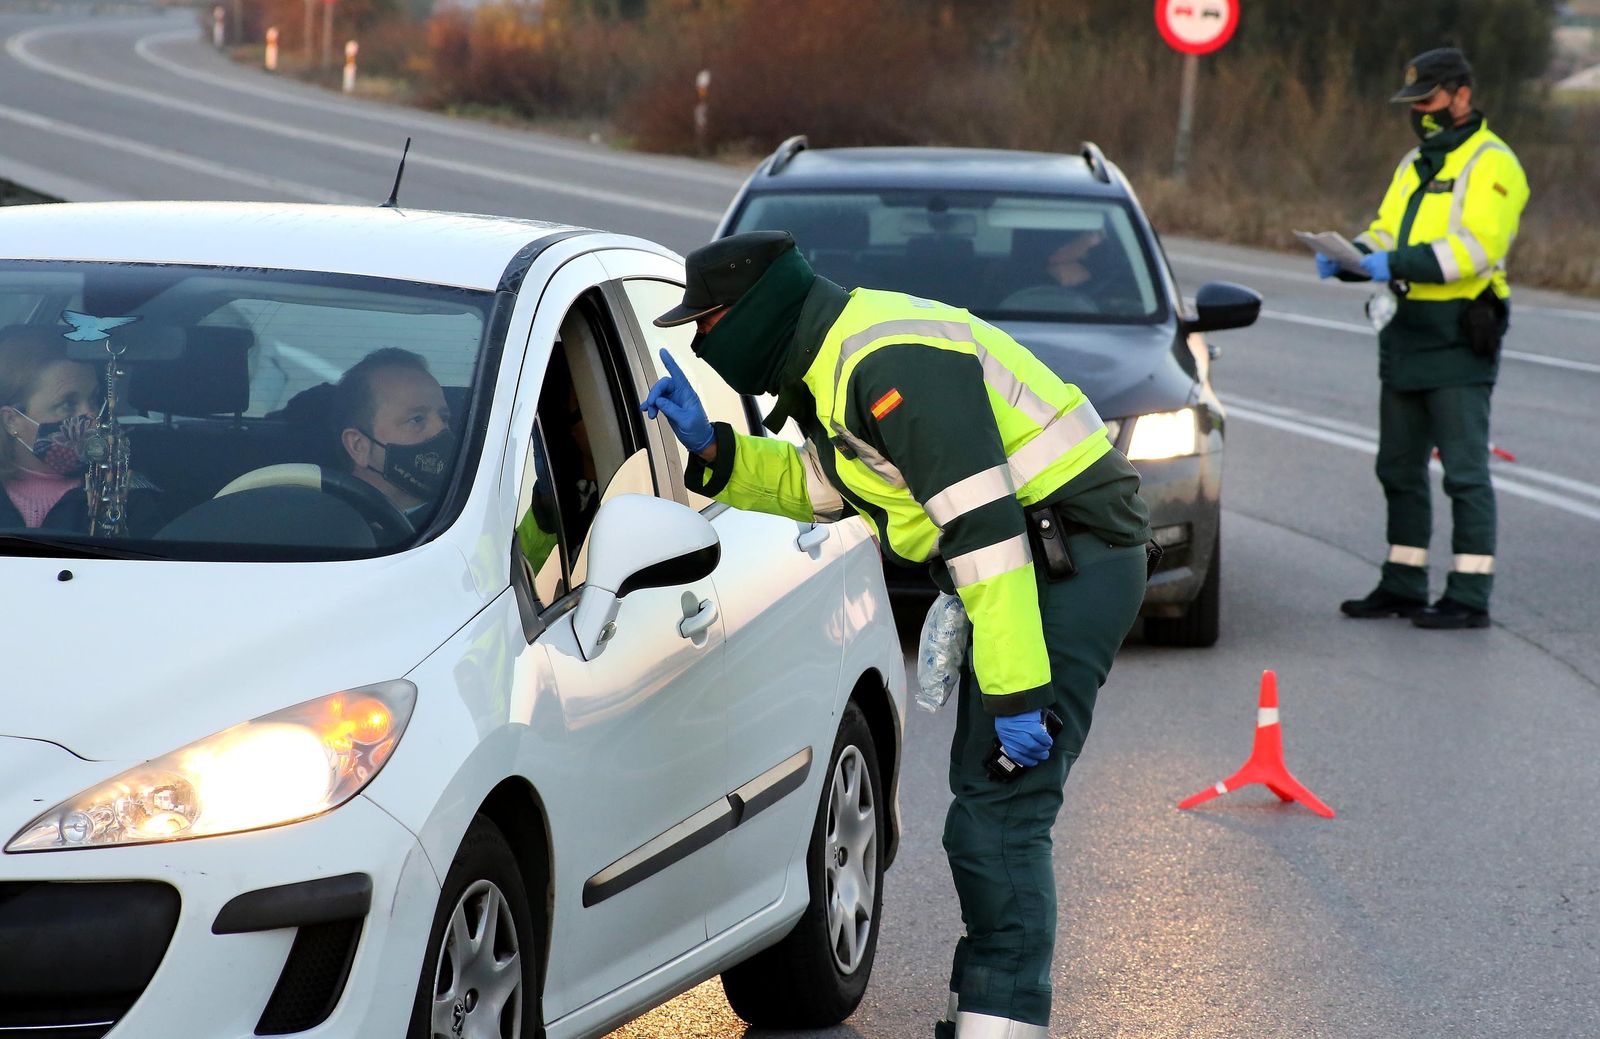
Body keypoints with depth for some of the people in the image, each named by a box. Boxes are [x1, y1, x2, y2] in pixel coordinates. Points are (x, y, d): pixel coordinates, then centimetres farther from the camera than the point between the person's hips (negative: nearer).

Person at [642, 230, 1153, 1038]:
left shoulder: (890, 364, -22)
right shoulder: (836, 361, 12)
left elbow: (985, 523, -27)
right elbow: (818, 489, 28)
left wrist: (1017, 691, -28)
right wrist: (708, 447, 14)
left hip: (1071, 567, -11)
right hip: (1044, 567, 11)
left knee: (998, 813, -14)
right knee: (989, 801, 16)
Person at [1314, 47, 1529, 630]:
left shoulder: (1491, 166, -10)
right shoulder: (1415, 166, 19)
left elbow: (1477, 248, -21)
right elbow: (1386, 232, 18)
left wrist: (1400, 263, -28)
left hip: (1459, 340, -9)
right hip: (1408, 337, 9)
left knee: (1464, 472, -7)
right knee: (1399, 468, 13)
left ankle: (1470, 598, -5)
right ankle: (1403, 587, 21)